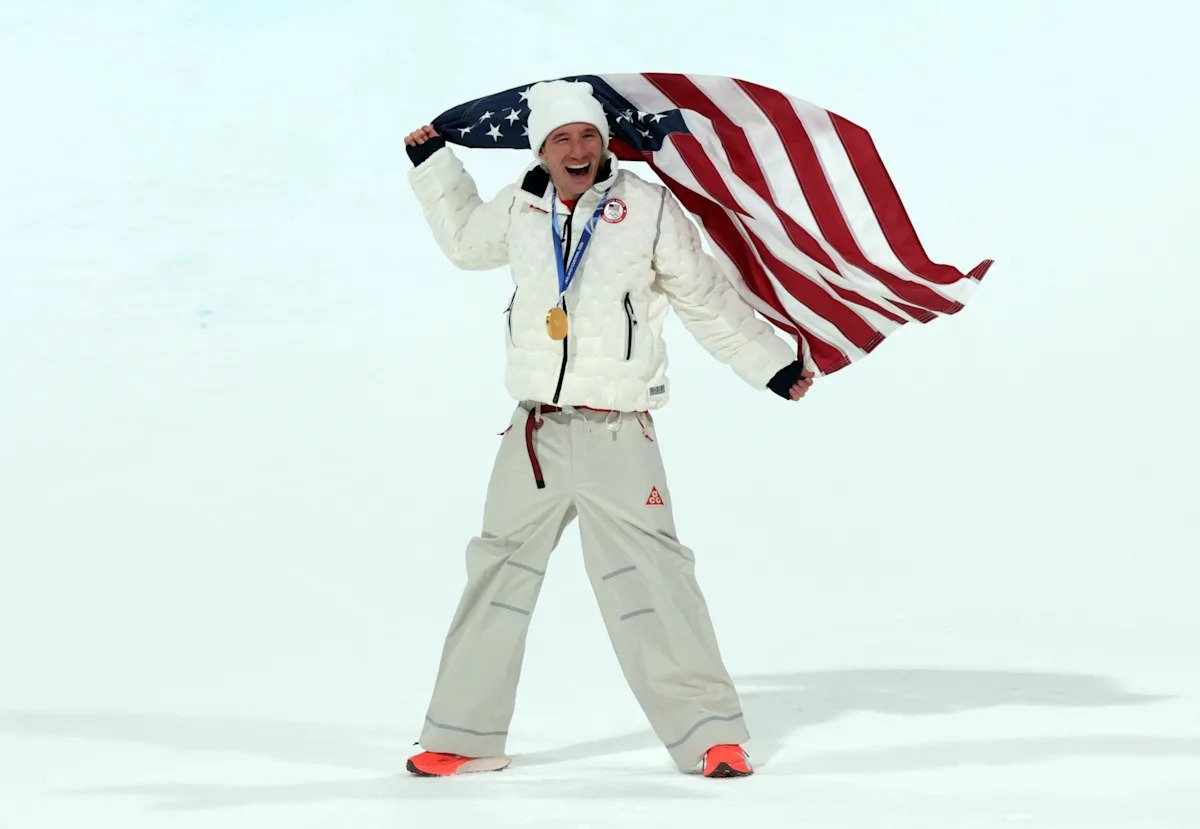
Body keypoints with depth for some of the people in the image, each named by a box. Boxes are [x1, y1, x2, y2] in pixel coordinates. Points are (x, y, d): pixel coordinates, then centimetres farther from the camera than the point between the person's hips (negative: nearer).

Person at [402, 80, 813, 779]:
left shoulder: (647, 208, -5)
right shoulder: (520, 211, 8)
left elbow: (706, 300, 4)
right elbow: (466, 241, 31)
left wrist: (771, 363, 5)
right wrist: (432, 163, 29)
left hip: (618, 438, -5)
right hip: (533, 437, 5)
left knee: (651, 582, -11)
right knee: (499, 578, 11)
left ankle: (712, 734, -5)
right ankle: (466, 737, 22)